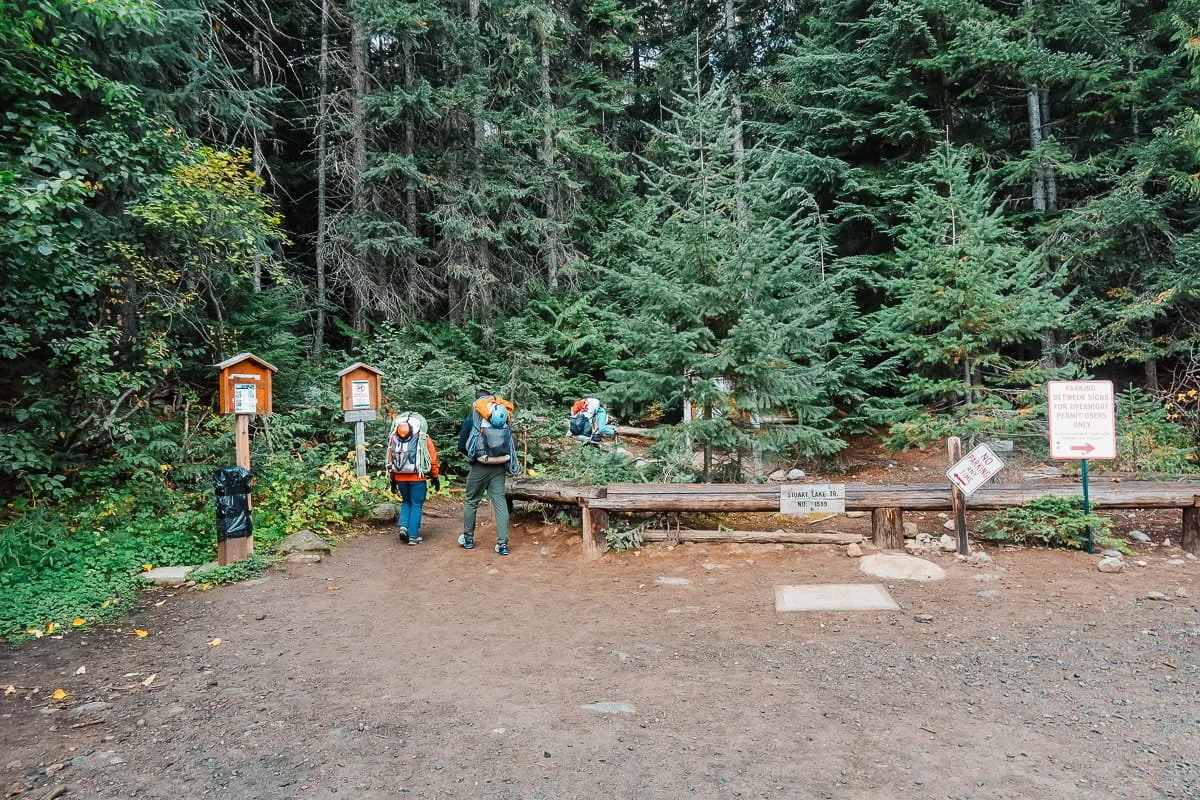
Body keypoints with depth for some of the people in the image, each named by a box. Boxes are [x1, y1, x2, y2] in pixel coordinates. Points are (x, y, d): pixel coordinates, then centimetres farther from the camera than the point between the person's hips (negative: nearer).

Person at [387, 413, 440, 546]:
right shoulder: (424, 439, 0)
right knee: (417, 505, 8)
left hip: (400, 478, 3)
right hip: (417, 477, -3)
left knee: (406, 502, 24)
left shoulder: (394, 438, 9)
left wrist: (393, 480, 18)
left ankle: (403, 526, 6)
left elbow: (391, 460, 12)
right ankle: (413, 537, 7)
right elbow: (433, 459, 0)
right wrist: (435, 478, 10)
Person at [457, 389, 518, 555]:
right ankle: (503, 543, -1)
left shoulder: (472, 418, 0)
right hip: (499, 467, 2)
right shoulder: (504, 416, 8)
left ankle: (468, 538, 24)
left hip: (480, 467, -2)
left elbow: (462, 446, 1)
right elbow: (512, 445, 11)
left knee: (472, 501, 14)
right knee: (500, 502, 3)